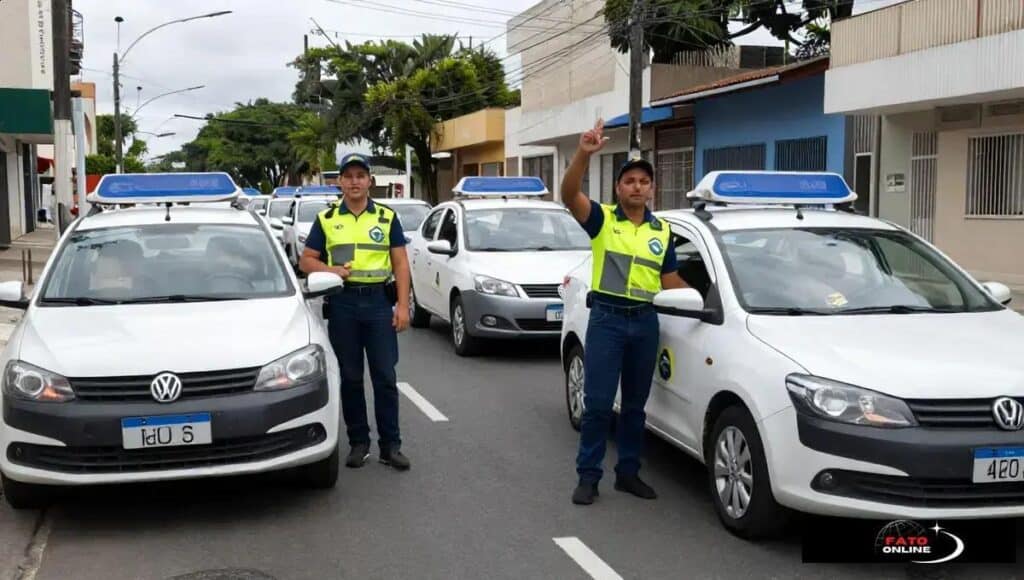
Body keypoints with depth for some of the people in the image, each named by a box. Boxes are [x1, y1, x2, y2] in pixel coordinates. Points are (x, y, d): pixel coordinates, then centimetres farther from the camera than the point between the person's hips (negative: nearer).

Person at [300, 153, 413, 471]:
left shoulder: (387, 217, 6)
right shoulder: (326, 219, 7)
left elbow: (400, 264, 4)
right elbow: (306, 260, 9)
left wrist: (403, 305, -5)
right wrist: (331, 270, -12)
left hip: (379, 301, -1)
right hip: (342, 303, 1)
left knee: (385, 378, 0)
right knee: (350, 378, 7)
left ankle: (391, 445, 8)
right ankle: (358, 443, 17)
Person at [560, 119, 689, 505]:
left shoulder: (662, 231, 10)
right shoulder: (602, 219, -3)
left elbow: (671, 280, 16)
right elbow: (569, 194, -21)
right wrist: (583, 154, -36)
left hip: (645, 321, 4)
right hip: (606, 317, -4)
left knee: (635, 403, 13)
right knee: (598, 402, -3)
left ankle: (628, 472, 24)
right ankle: (588, 476, 8)